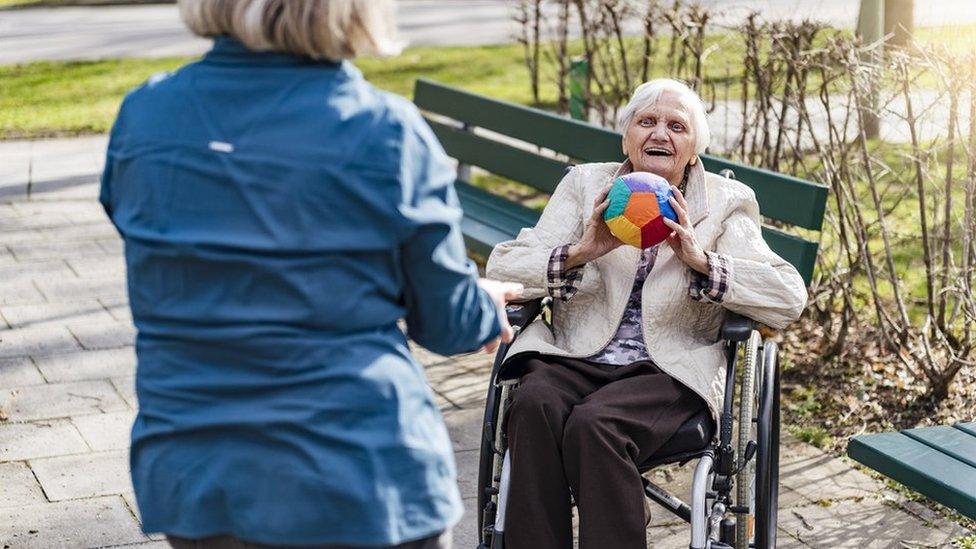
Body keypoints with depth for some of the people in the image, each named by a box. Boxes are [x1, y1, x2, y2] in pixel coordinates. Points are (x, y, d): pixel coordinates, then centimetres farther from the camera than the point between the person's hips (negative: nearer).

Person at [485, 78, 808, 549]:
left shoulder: (726, 203, 9)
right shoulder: (586, 185, 13)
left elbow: (789, 298, -4)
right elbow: (501, 267, 3)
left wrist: (700, 259, -16)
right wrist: (580, 252, -14)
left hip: (669, 369, -2)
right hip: (575, 356, 2)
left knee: (593, 423, -32)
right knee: (534, 406, -31)